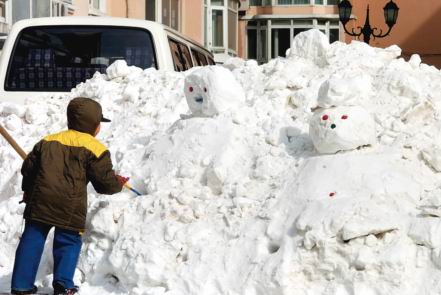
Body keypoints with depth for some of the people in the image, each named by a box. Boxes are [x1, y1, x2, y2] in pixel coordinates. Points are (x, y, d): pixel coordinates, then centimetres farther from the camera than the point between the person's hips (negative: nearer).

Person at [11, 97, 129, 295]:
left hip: (40, 201, 4)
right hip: (70, 205, -4)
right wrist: (118, 183, 21)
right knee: (69, 242, 10)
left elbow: (28, 167, 17)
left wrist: (28, 190, 34)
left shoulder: (47, 141, 14)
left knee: (32, 240, 10)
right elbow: (105, 182, -2)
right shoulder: (95, 149, -1)